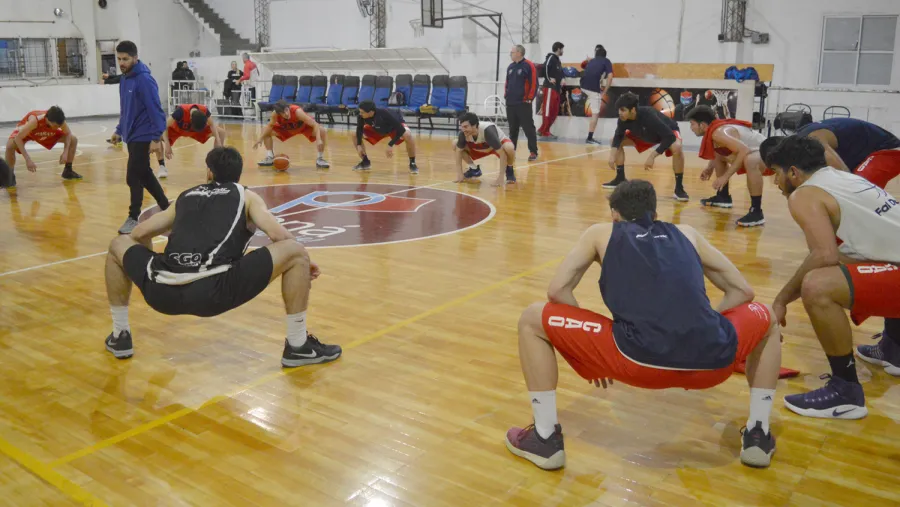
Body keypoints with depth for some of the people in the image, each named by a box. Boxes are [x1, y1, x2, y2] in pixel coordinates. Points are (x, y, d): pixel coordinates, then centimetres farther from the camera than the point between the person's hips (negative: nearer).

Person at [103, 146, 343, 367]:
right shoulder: (246, 196, 19)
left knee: (118, 245, 34)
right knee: (296, 252, 8)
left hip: (162, 293, 4)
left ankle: (119, 337, 35)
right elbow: (278, 235, 4)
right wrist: (301, 262, 22)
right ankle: (298, 347, 10)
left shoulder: (186, 196, 29)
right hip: (214, 293, -4)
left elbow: (139, 235, 34)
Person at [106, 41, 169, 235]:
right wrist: (119, 130, 18)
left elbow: (155, 110, -19)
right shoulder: (124, 79, 9)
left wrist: (156, 138, -22)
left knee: (134, 177, -5)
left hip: (142, 137, -9)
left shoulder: (144, 79, -16)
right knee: (144, 175, 14)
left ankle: (134, 217, 7)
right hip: (131, 135, 9)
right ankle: (165, 207, 26)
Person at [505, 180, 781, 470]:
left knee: (531, 321, 17)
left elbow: (557, 290, 14)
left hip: (641, 360, -3)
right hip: (712, 361, 3)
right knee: (766, 319, 37)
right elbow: (743, 291, 30)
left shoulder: (601, 233, 23)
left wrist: (591, 352, 24)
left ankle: (545, 439, 17)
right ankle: (758, 437, 33)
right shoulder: (686, 233, 30)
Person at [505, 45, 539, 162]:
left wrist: (529, 98, -12)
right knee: (512, 129, 12)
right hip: (510, 103, 7)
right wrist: (506, 95, 12)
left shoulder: (529, 66, -7)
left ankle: (533, 152, -1)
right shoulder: (510, 67, 15)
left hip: (524, 104, -7)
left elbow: (534, 83, -11)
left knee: (528, 128, -5)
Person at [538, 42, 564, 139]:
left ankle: (542, 130, 16)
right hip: (550, 88, -10)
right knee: (547, 110, -7)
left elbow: (560, 72, 32)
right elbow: (545, 67, -24)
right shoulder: (551, 57, -7)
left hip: (556, 89, 10)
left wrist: (561, 80, 12)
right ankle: (545, 132, -4)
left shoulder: (558, 60, 21)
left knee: (555, 111, 10)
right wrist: (549, 79, -17)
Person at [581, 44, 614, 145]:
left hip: (584, 86, 5)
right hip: (593, 88, -5)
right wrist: (604, 92, 2)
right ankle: (589, 138, 0)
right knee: (595, 114, 2)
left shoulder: (591, 61, 26)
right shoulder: (606, 61, 11)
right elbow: (610, 77, -3)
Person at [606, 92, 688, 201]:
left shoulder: (649, 116, -42)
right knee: (615, 141, -3)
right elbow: (618, 135, -8)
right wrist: (613, 154, -24)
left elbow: (669, 137, -42)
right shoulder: (623, 118, -25)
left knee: (676, 148, -39)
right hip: (646, 135, 6)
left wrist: (652, 156, -45)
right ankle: (620, 179, 10)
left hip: (669, 133, -6)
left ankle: (679, 188, -24)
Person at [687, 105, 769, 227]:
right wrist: (710, 168, 17)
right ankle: (723, 196, 34)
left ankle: (756, 212, -33)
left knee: (750, 161, -43)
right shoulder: (715, 128, 5)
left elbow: (744, 150, -37)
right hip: (753, 153, 11)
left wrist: (726, 176, -33)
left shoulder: (718, 132, -25)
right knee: (718, 155, 23)